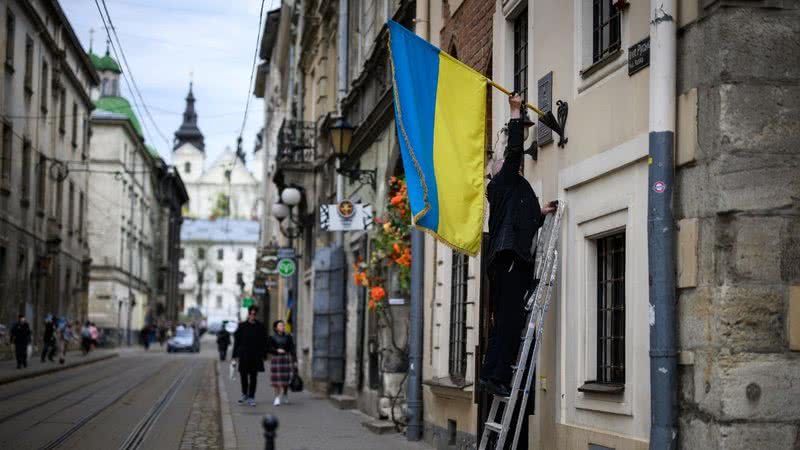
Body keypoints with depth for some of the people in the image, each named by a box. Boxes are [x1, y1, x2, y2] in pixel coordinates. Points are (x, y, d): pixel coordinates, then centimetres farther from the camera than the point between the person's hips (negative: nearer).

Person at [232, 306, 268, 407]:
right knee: (243, 376, 4)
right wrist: (235, 355, -1)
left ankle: (251, 397, 9)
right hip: (244, 356, 0)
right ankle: (244, 394, 26)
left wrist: (263, 356, 1)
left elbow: (264, 342, 6)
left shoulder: (260, 327, 3)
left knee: (253, 377, 2)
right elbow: (236, 341, 3)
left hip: (256, 356, 0)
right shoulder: (242, 326, 1)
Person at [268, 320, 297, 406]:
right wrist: (277, 350, -18)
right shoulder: (272, 338, 3)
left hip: (287, 359, 1)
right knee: (276, 380, -4)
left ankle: (285, 395, 23)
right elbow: (269, 349, -1)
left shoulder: (288, 337, 5)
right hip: (276, 359, -1)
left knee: (286, 379, 2)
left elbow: (292, 349, 5)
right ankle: (277, 397, 3)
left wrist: (295, 361, 1)